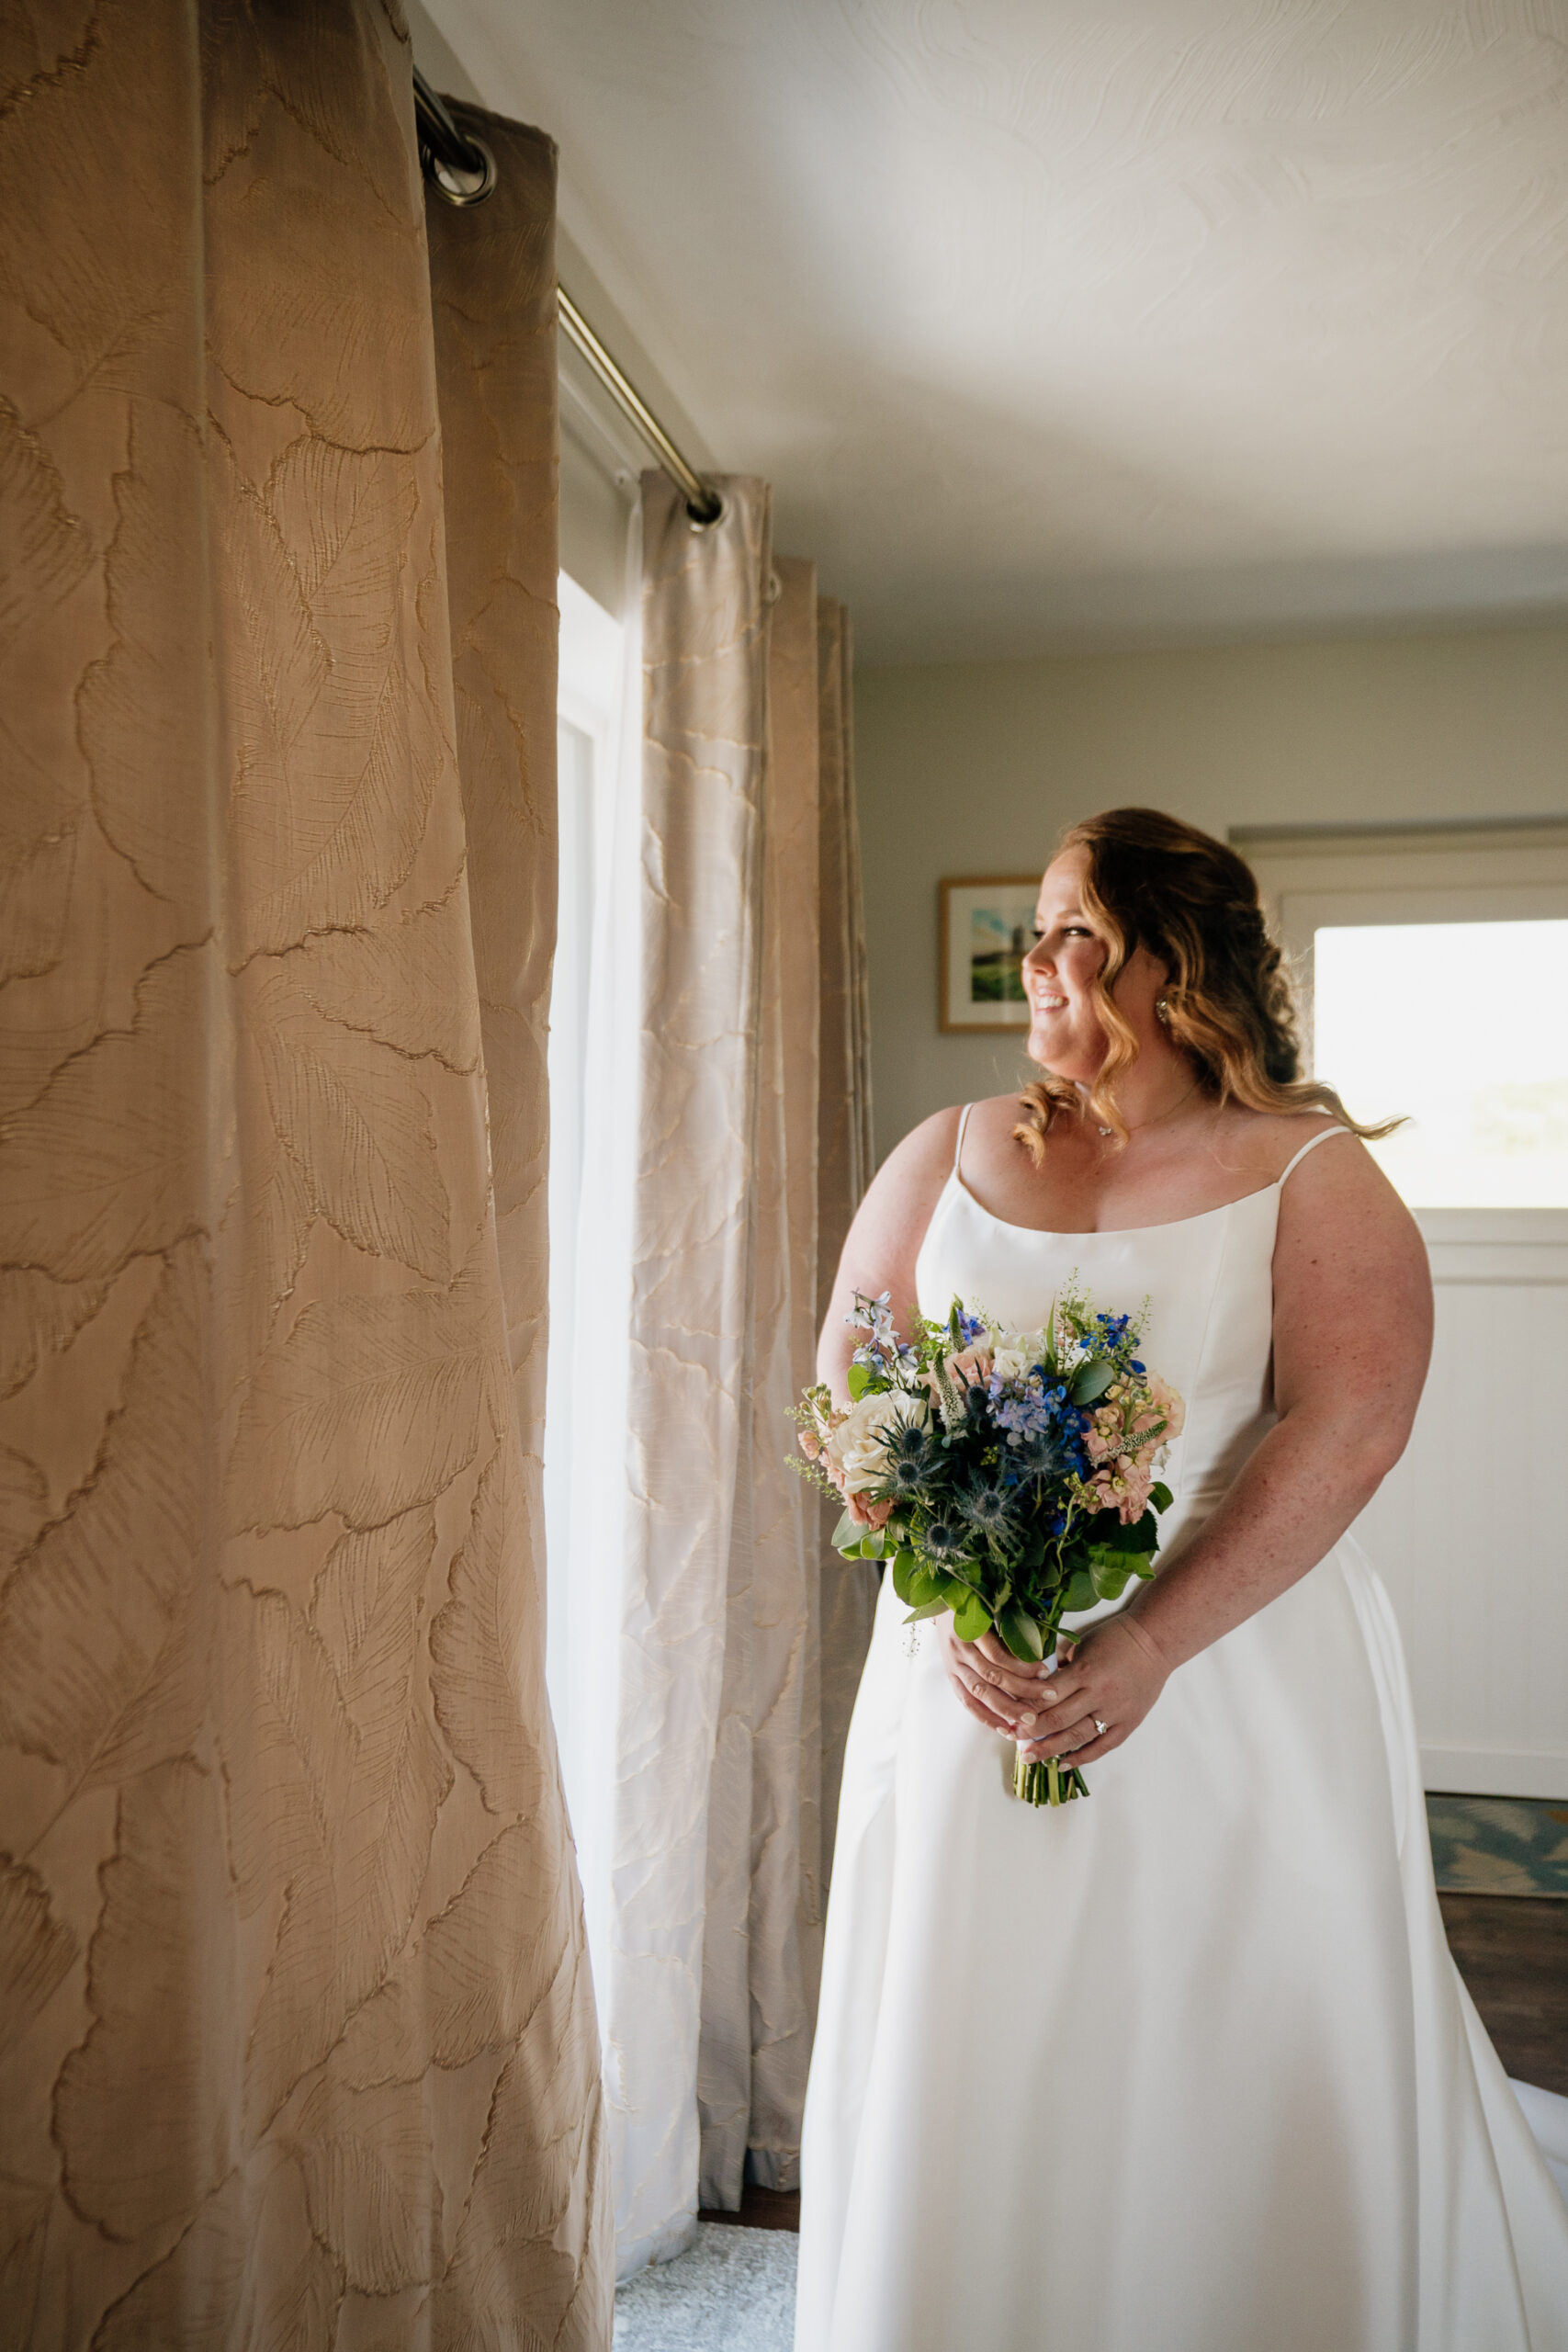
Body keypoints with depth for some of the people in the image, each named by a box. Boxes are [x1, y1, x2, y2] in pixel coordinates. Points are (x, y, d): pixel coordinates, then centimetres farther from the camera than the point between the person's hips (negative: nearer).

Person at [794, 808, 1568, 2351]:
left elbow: (1348, 1428, -14)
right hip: (967, 1683, 3)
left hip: (1237, 1692, -2)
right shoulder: (949, 1157, 6)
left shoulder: (1313, 1174, -2)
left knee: (1249, 2077, 10)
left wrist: (1149, 1645, -22)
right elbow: (847, 1398, 2)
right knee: (977, 2075, 13)